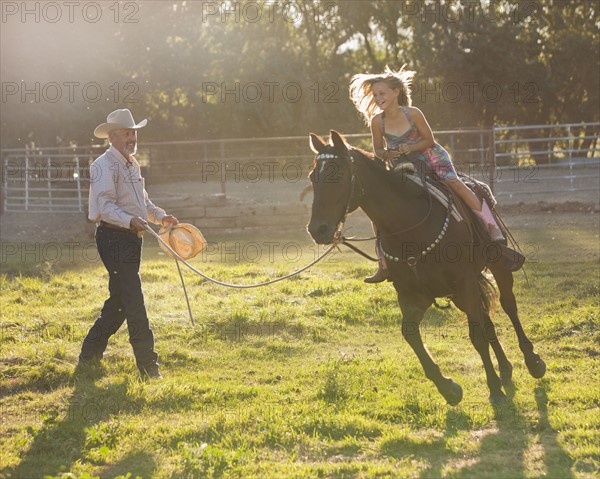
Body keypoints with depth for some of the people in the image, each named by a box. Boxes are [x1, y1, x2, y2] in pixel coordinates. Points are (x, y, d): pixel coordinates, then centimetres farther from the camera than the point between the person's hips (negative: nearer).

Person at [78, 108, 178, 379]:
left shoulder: (132, 165, 19)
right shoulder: (104, 166, -11)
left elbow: (142, 202, 30)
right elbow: (105, 206, -21)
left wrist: (160, 216, 12)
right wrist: (130, 221, -35)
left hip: (131, 238, 10)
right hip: (113, 237, -10)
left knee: (119, 302, 12)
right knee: (133, 302, -10)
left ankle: (89, 357, 21)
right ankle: (147, 366, -8)